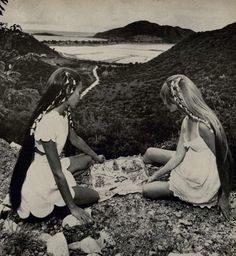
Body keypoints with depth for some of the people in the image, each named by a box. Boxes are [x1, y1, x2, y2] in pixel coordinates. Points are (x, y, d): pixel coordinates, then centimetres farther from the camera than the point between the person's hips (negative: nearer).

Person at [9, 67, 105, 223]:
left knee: (87, 160, 20)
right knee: (94, 196, 0)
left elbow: (75, 139, 13)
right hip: (39, 182, -8)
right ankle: (44, 204, 4)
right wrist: (72, 207, -17)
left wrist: (96, 157, 25)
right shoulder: (48, 123, -34)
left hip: (50, 169, 8)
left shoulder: (63, 112, -7)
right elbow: (58, 173, -27)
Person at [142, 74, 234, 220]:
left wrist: (224, 197, -13)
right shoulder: (187, 121, -4)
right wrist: (156, 175, 4)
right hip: (189, 167, 8)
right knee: (150, 153, 10)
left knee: (147, 190, -1)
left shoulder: (203, 126, -31)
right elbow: (178, 155, 1)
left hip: (200, 185, -8)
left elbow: (221, 162, -23)